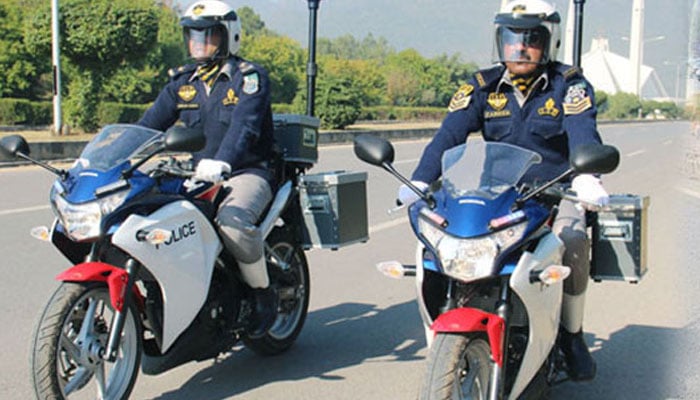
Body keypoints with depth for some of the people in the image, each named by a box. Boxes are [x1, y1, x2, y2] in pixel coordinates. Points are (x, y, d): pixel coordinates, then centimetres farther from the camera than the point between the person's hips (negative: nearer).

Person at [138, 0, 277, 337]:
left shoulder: (249, 77, -6)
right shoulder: (182, 83, 13)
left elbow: (244, 125, -23)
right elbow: (150, 124, 7)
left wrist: (221, 162, -41)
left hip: (246, 174, -6)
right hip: (197, 176, 6)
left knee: (232, 220, -36)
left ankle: (264, 294, -12)